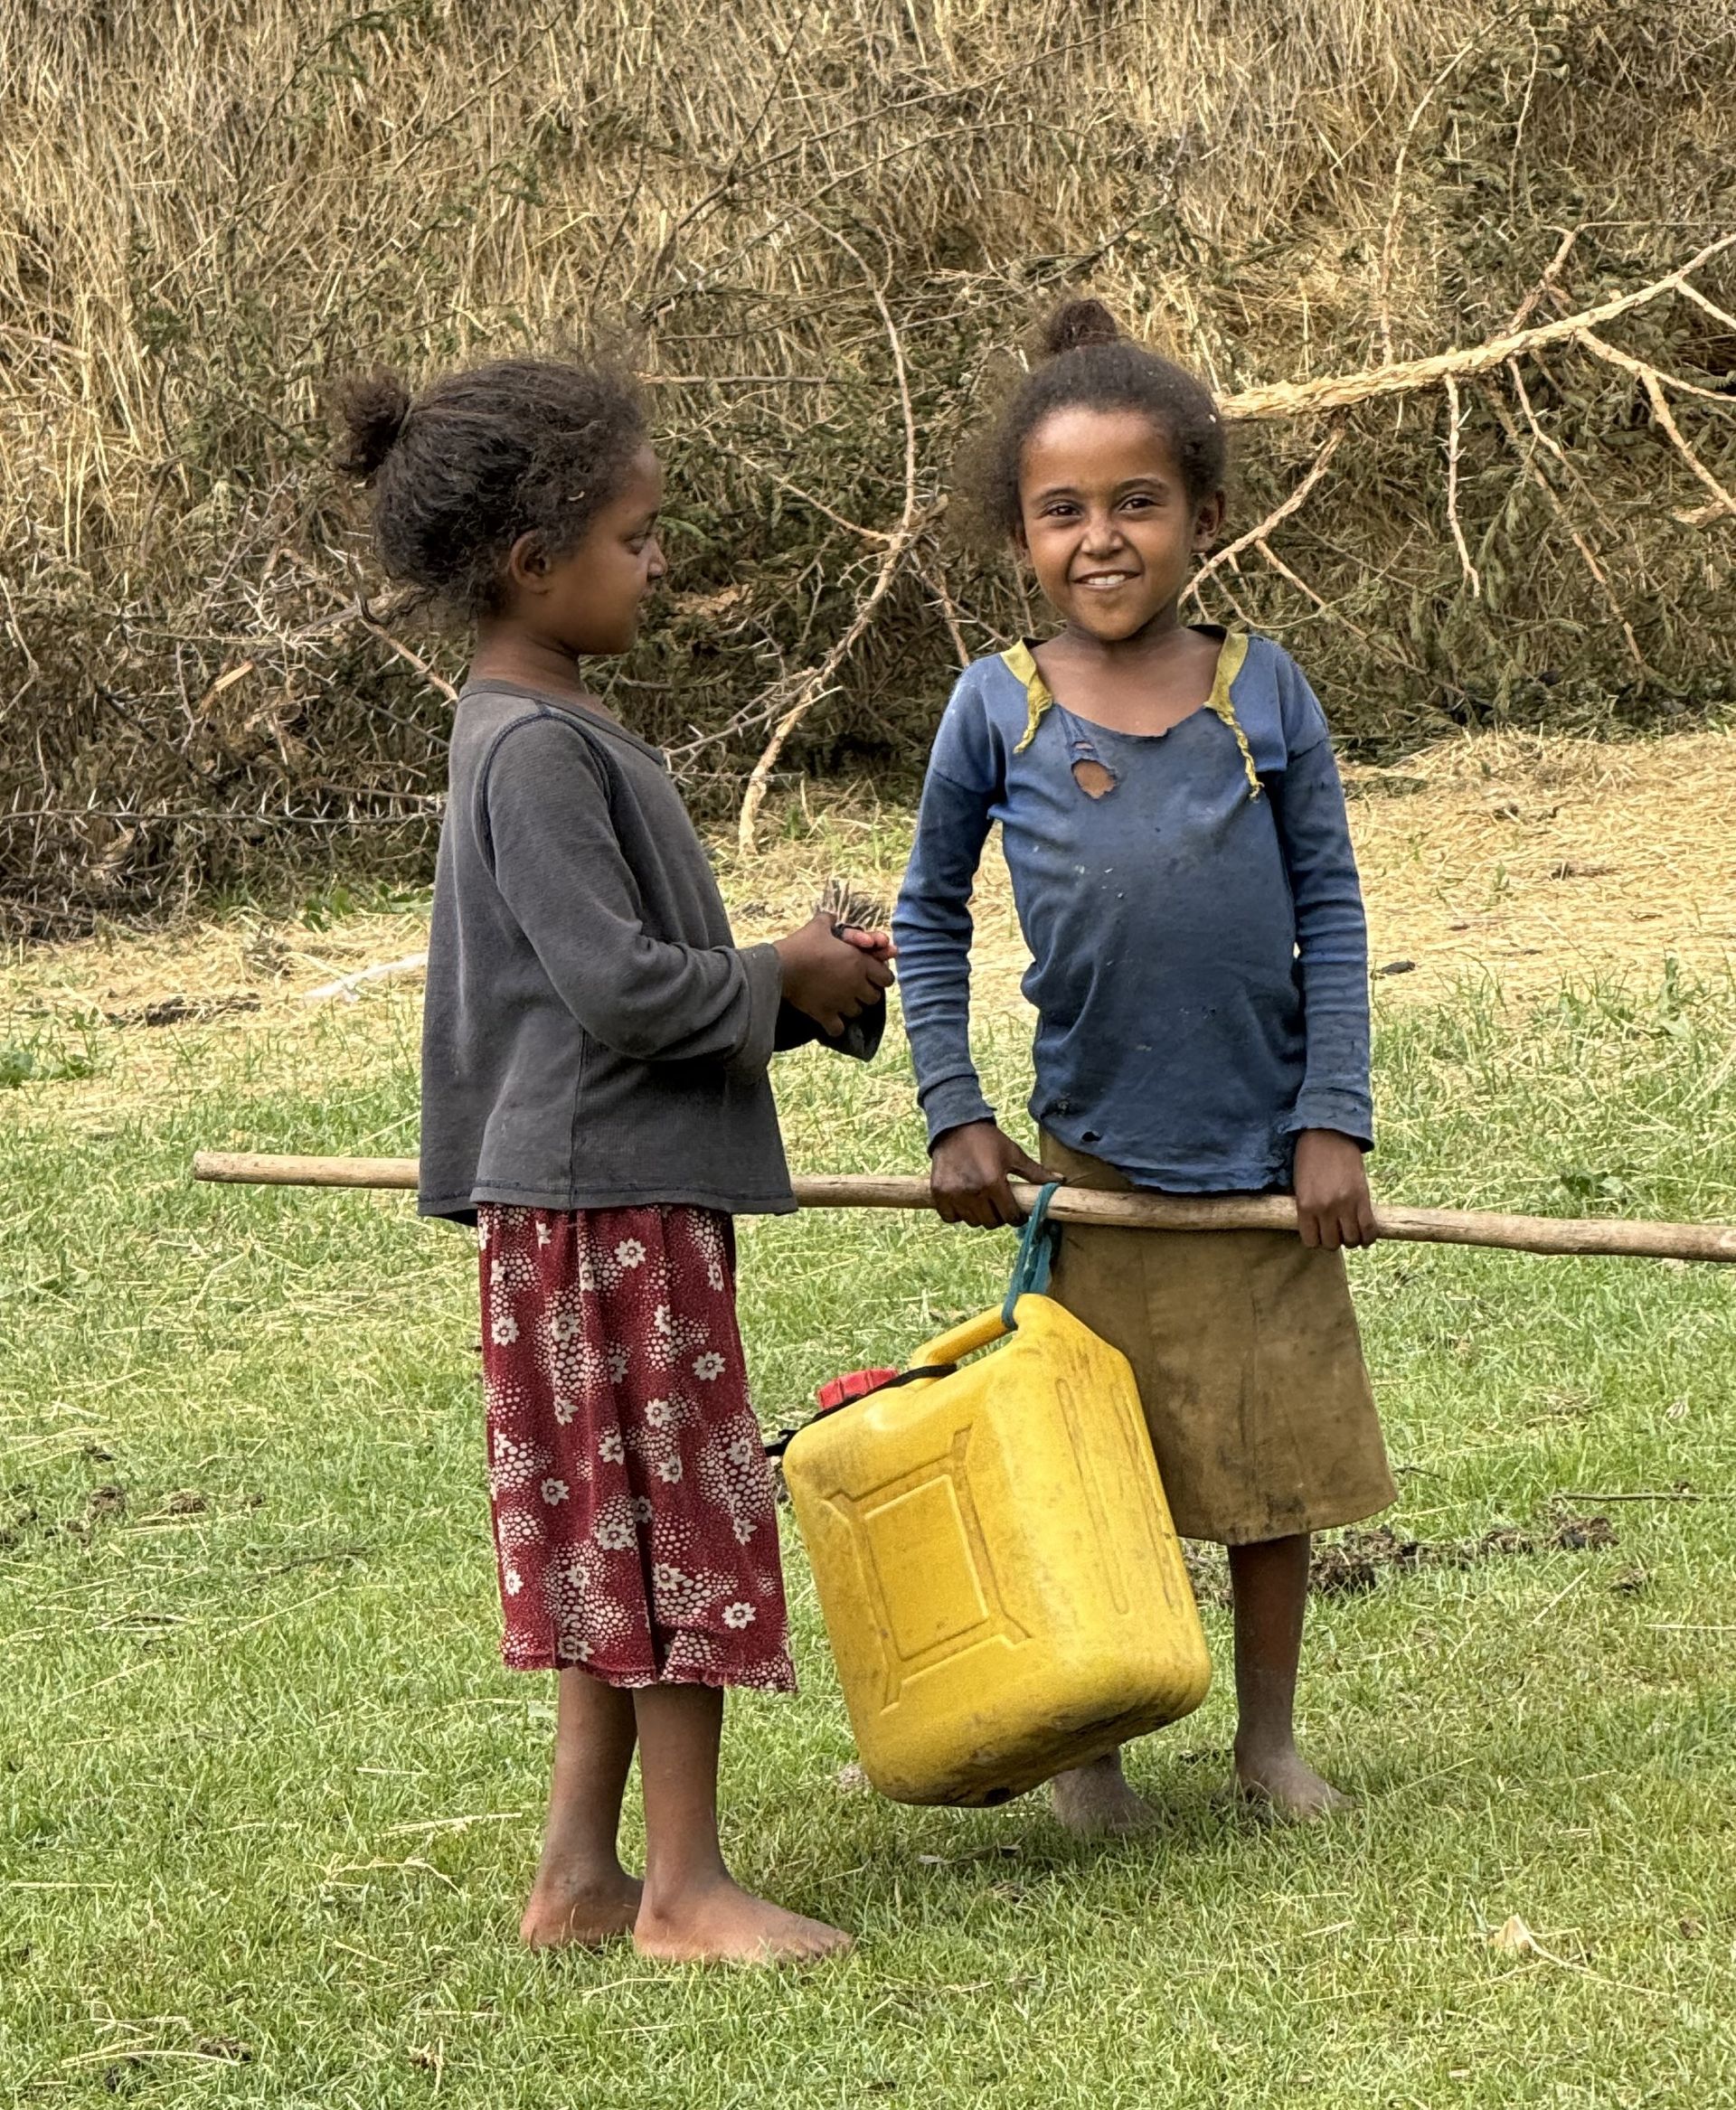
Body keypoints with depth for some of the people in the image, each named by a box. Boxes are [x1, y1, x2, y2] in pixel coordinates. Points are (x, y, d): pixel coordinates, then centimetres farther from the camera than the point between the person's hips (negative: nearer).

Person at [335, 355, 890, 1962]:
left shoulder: (550, 733, 15)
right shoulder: (538, 753, -18)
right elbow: (621, 984, -23)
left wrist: (800, 986, 9)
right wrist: (780, 982, -8)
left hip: (597, 1199, 10)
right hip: (607, 1196, -10)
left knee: (619, 1536, 13)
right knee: (685, 1520, -4)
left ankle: (582, 1873, 18)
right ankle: (684, 1886, 3)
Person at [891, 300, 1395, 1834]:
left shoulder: (1261, 690, -4)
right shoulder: (999, 710, -4)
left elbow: (1332, 910, 0)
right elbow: (930, 916, 7)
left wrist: (1335, 1119, -4)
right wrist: (954, 1114, 1)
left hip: (1268, 1160, 1)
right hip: (1095, 1160, -1)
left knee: (1278, 1464, 11)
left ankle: (1270, 1739, 26)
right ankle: (1083, 1748, 23)